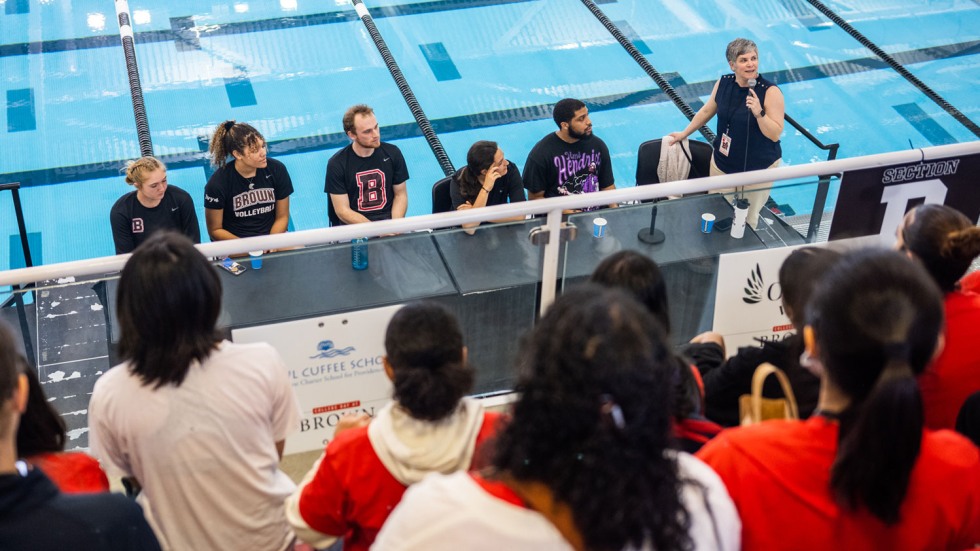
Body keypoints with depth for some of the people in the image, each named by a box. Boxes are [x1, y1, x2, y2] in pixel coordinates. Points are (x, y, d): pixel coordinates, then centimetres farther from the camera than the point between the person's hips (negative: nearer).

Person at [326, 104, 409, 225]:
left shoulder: (392, 153, 3)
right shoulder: (337, 163, -6)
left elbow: (400, 194, 9)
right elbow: (342, 211, -7)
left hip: (387, 219, 2)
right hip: (352, 224, -2)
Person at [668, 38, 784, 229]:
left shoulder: (771, 92, -18)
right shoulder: (723, 84, -3)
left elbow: (775, 134, -20)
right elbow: (707, 111, 16)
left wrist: (759, 113, -33)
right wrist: (684, 133, 23)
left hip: (757, 169, -4)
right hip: (722, 164, 5)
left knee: (746, 221, 7)